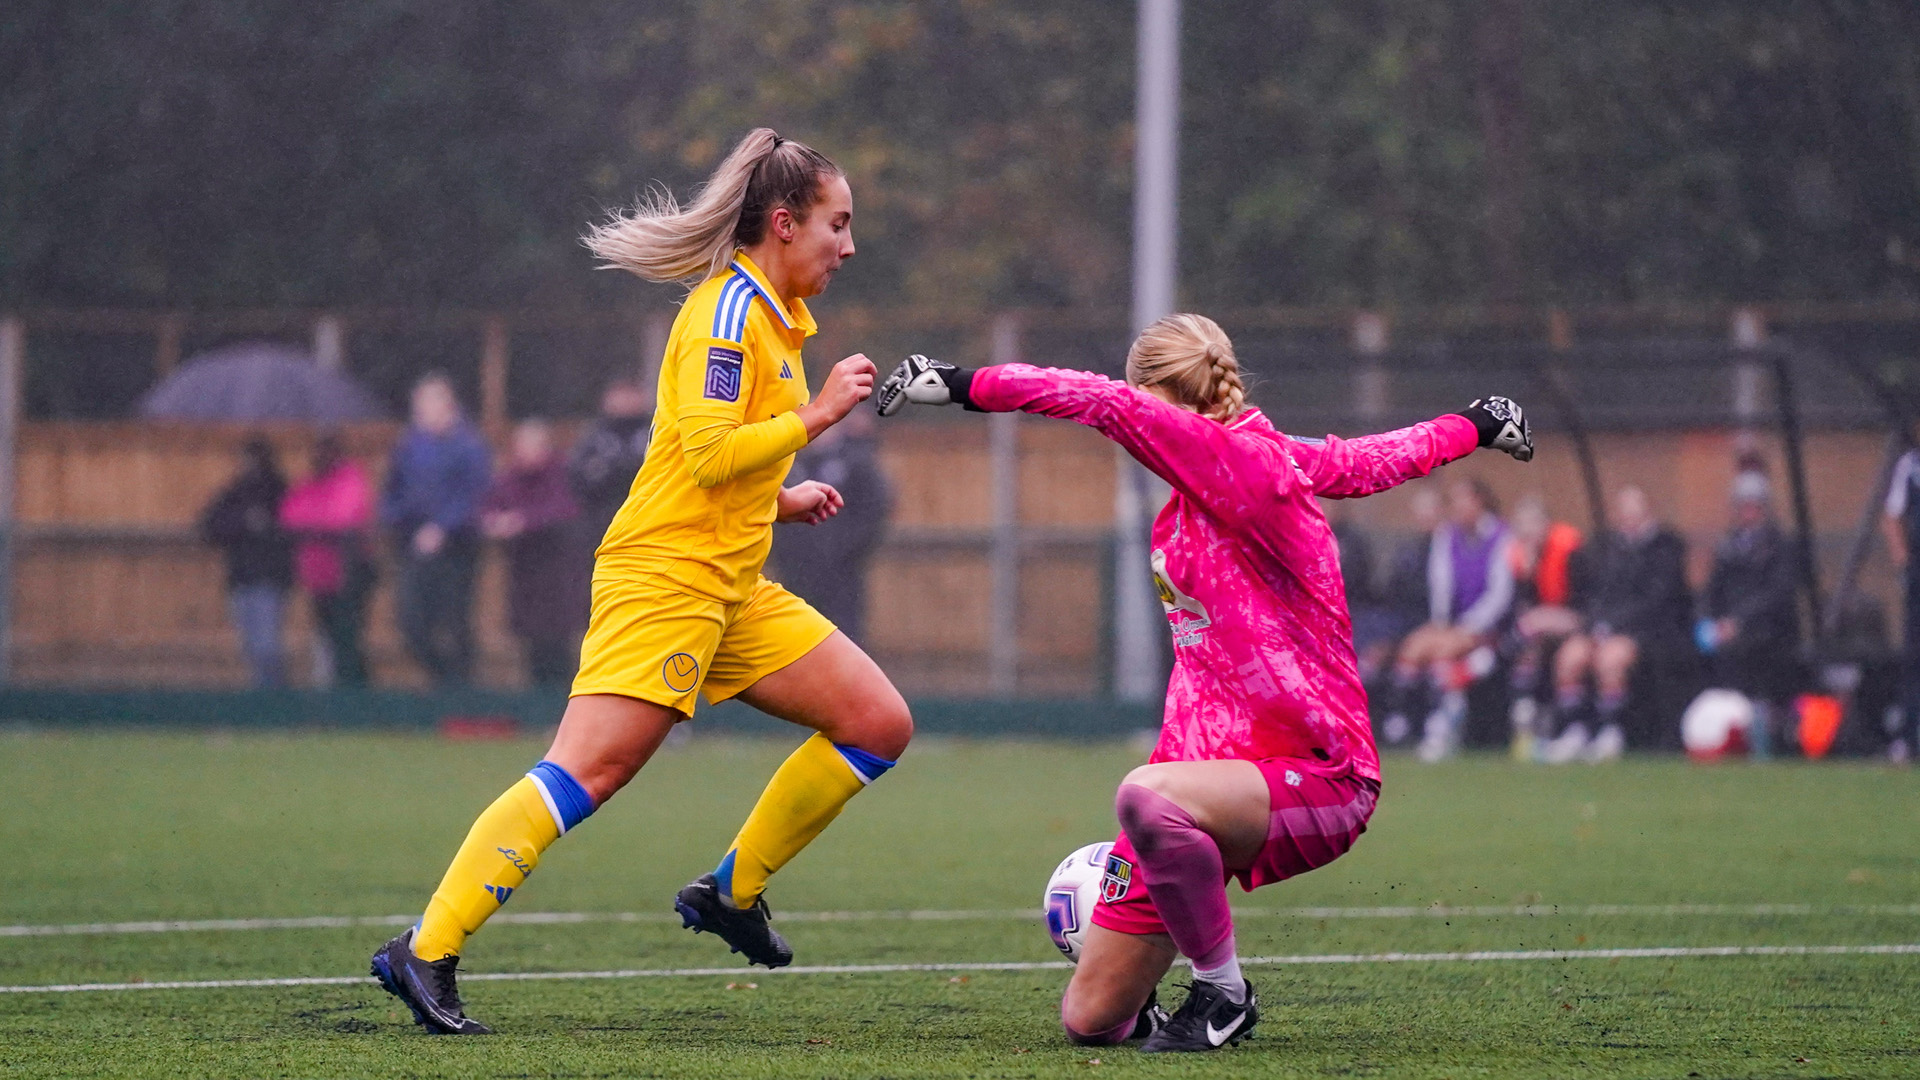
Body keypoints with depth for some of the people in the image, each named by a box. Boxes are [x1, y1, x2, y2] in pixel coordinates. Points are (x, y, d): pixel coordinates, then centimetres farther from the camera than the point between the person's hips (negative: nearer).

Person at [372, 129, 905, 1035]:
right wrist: (817, 415, -17)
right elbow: (707, 454, -21)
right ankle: (426, 952, -19)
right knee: (586, 772, -19)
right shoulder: (727, 309, -11)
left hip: (732, 589, 10)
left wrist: (781, 500, 16)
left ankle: (731, 892, 12)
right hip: (665, 576, -10)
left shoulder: (771, 314, 19)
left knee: (879, 725, 4)